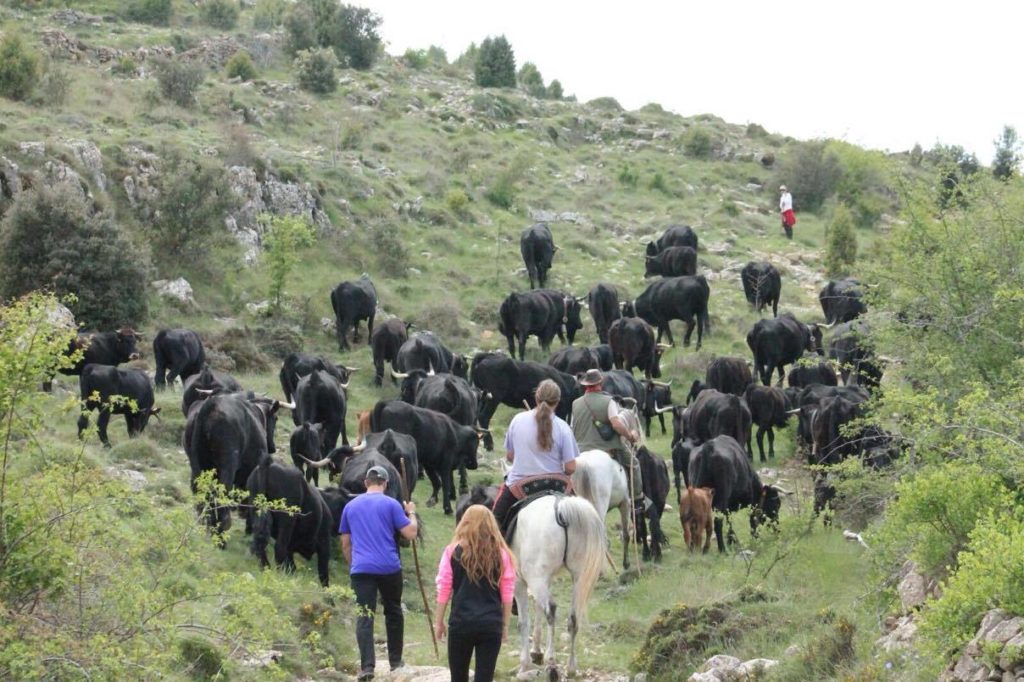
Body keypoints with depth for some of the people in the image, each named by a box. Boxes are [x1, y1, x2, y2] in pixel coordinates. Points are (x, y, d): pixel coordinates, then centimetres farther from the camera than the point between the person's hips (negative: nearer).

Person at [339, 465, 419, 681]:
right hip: (389, 567, -1)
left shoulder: (350, 507, 12)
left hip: (361, 569, 1)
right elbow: (410, 534, -3)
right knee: (393, 612, 17)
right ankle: (395, 661, 24)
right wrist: (411, 514, 14)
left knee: (364, 617, -4)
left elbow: (345, 544, 16)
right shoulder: (391, 504, 0)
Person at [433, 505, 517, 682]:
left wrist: (438, 622, 11)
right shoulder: (501, 554, 1)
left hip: (461, 623, 0)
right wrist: (505, 625, 13)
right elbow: (507, 595, 3)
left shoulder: (453, 552, -1)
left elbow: (444, 591, 1)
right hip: (491, 625, 0)